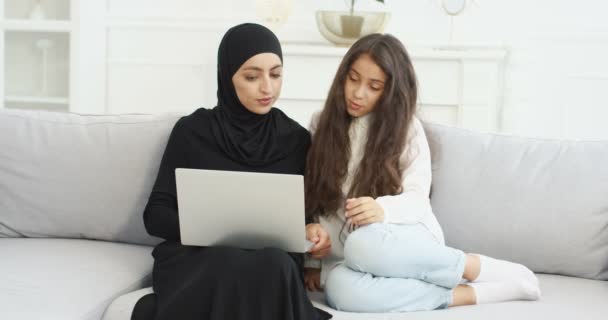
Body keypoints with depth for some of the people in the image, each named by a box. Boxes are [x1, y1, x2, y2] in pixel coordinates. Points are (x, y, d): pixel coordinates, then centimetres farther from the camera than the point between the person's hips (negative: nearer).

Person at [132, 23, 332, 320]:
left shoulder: (297, 139, 12)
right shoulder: (191, 130, 6)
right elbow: (156, 213, 5)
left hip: (271, 257, 3)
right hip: (195, 254, -2)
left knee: (275, 265, -35)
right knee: (228, 264, -38)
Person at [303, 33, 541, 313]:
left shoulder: (406, 127, 2)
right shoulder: (321, 124, 11)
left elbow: (417, 198, -7)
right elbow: (311, 198, 11)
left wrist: (382, 209, -30)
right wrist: (313, 260, 2)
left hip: (408, 238, -2)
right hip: (345, 255, 2)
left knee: (365, 244, -40)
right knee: (339, 288, -37)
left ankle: (477, 267, -19)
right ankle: (471, 293, -26)